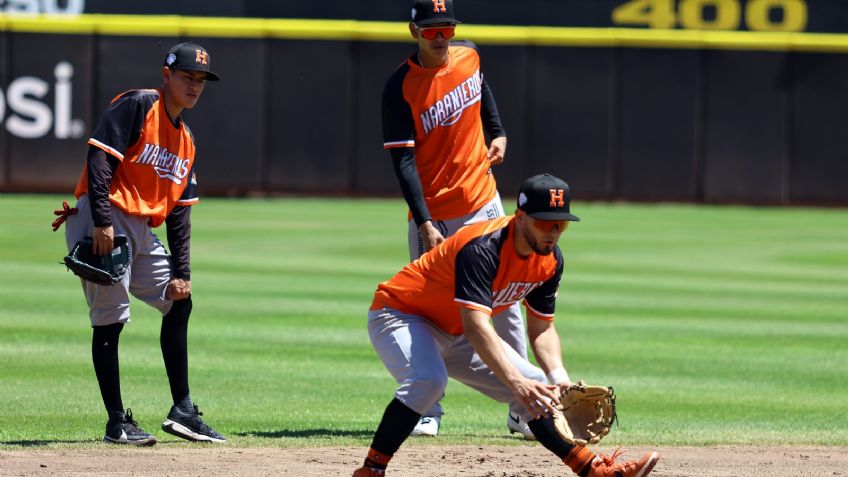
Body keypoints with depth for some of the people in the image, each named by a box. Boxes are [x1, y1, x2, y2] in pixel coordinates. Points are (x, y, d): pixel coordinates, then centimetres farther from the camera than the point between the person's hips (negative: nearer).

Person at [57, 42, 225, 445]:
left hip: (142, 231, 9)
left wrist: (182, 272, 9)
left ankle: (182, 412, 16)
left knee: (179, 302, 9)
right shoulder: (138, 106, -8)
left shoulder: (185, 140, 18)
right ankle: (117, 423, -4)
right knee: (110, 318, -8)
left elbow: (179, 211, 17)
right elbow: (100, 157, -18)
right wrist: (102, 221, -26)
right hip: (105, 223, -9)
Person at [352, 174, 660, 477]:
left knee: (539, 389, 3)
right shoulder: (482, 249, -35)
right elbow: (476, 326, -44)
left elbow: (541, 328, 0)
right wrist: (516, 382, -54)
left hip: (454, 335, 8)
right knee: (428, 381, -37)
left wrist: (559, 376, -20)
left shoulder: (551, 260, -8)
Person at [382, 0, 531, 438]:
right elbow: (403, 162, -18)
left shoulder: (469, 56, -1)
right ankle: (427, 413, 9)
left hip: (483, 203, 4)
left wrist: (498, 132, 8)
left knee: (506, 307, 3)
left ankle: (521, 410, 8)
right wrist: (425, 225, -25)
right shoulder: (400, 87, -15)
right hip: (433, 216, -4)